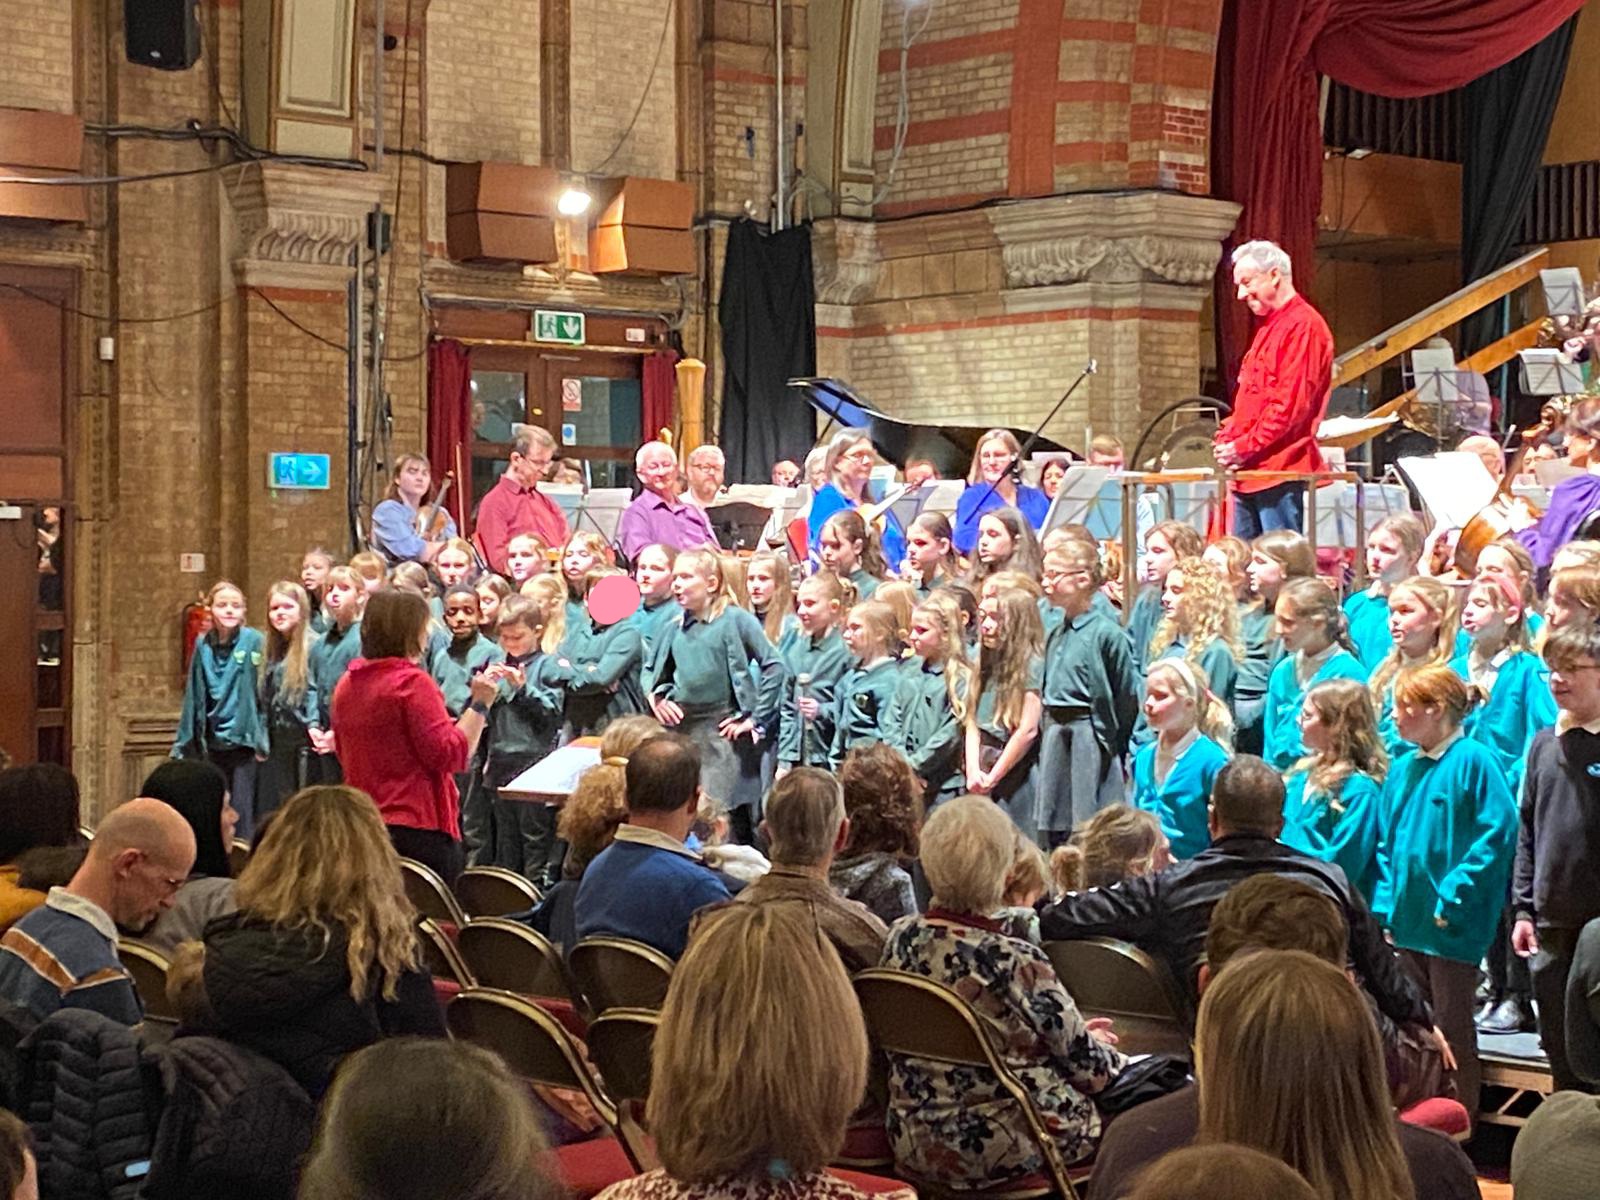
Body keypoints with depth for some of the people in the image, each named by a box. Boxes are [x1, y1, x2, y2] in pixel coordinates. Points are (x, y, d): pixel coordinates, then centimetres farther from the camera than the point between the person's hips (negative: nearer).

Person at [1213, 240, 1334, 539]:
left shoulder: (1304, 326, -10)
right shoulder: (1268, 326, 21)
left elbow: (1291, 402, -18)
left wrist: (1245, 448, -15)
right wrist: (1227, 439, 9)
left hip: (1279, 469, -10)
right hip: (1249, 471, 10)